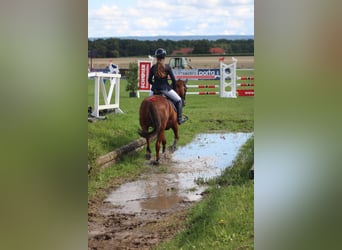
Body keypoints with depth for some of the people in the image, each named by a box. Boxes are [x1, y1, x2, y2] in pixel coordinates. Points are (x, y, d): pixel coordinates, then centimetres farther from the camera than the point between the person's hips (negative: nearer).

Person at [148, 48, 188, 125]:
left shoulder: (153, 67, 1)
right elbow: (173, 79, -6)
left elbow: (149, 81, 4)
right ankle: (179, 118, 11)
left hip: (155, 89, 4)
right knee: (178, 100, 14)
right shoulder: (167, 67, -8)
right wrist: (174, 88, 10)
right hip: (165, 89, -3)